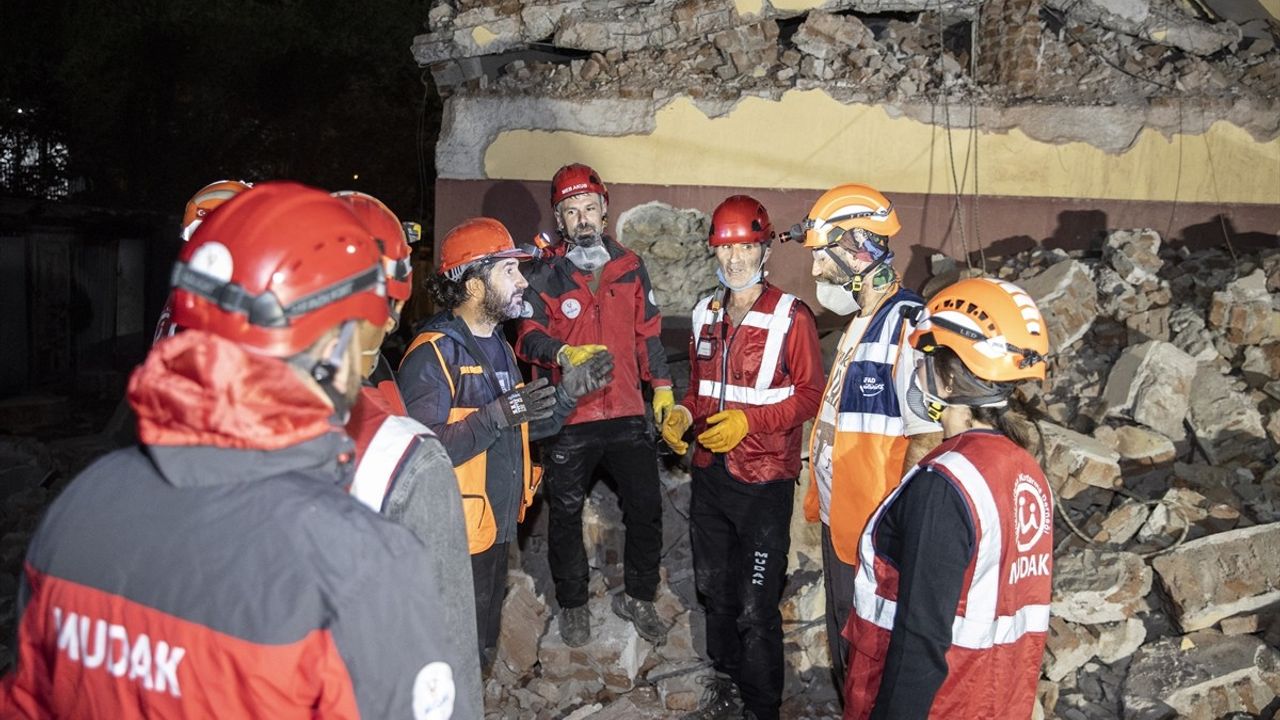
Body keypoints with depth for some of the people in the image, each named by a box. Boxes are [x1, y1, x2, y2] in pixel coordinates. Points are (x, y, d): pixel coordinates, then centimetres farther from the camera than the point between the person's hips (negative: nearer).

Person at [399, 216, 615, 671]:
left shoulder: (497, 345, 12)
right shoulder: (433, 353, -20)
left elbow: (520, 429, 15)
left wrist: (568, 392, 2)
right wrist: (496, 415, -34)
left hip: (498, 530, 9)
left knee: (482, 652, 23)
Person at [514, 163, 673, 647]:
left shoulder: (630, 267, 8)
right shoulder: (546, 276, -1)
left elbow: (647, 332, 13)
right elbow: (529, 336, -12)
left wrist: (662, 386, 9)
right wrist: (564, 353, -31)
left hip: (628, 413, 2)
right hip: (569, 420, -2)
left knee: (646, 509, 7)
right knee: (566, 515, 10)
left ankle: (638, 597, 28)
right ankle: (572, 604, 30)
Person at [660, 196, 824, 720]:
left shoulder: (791, 317, -11)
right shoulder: (706, 314, 9)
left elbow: (809, 393, -11)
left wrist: (748, 420, -22)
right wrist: (684, 413, 0)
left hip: (764, 480, -6)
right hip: (709, 474, 7)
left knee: (756, 607, 0)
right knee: (714, 589, 19)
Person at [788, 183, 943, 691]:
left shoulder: (909, 330, -22)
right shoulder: (859, 322, 7)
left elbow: (926, 442, -23)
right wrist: (820, 497, 14)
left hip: (873, 535, -9)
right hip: (838, 521, 9)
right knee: (844, 648, 23)